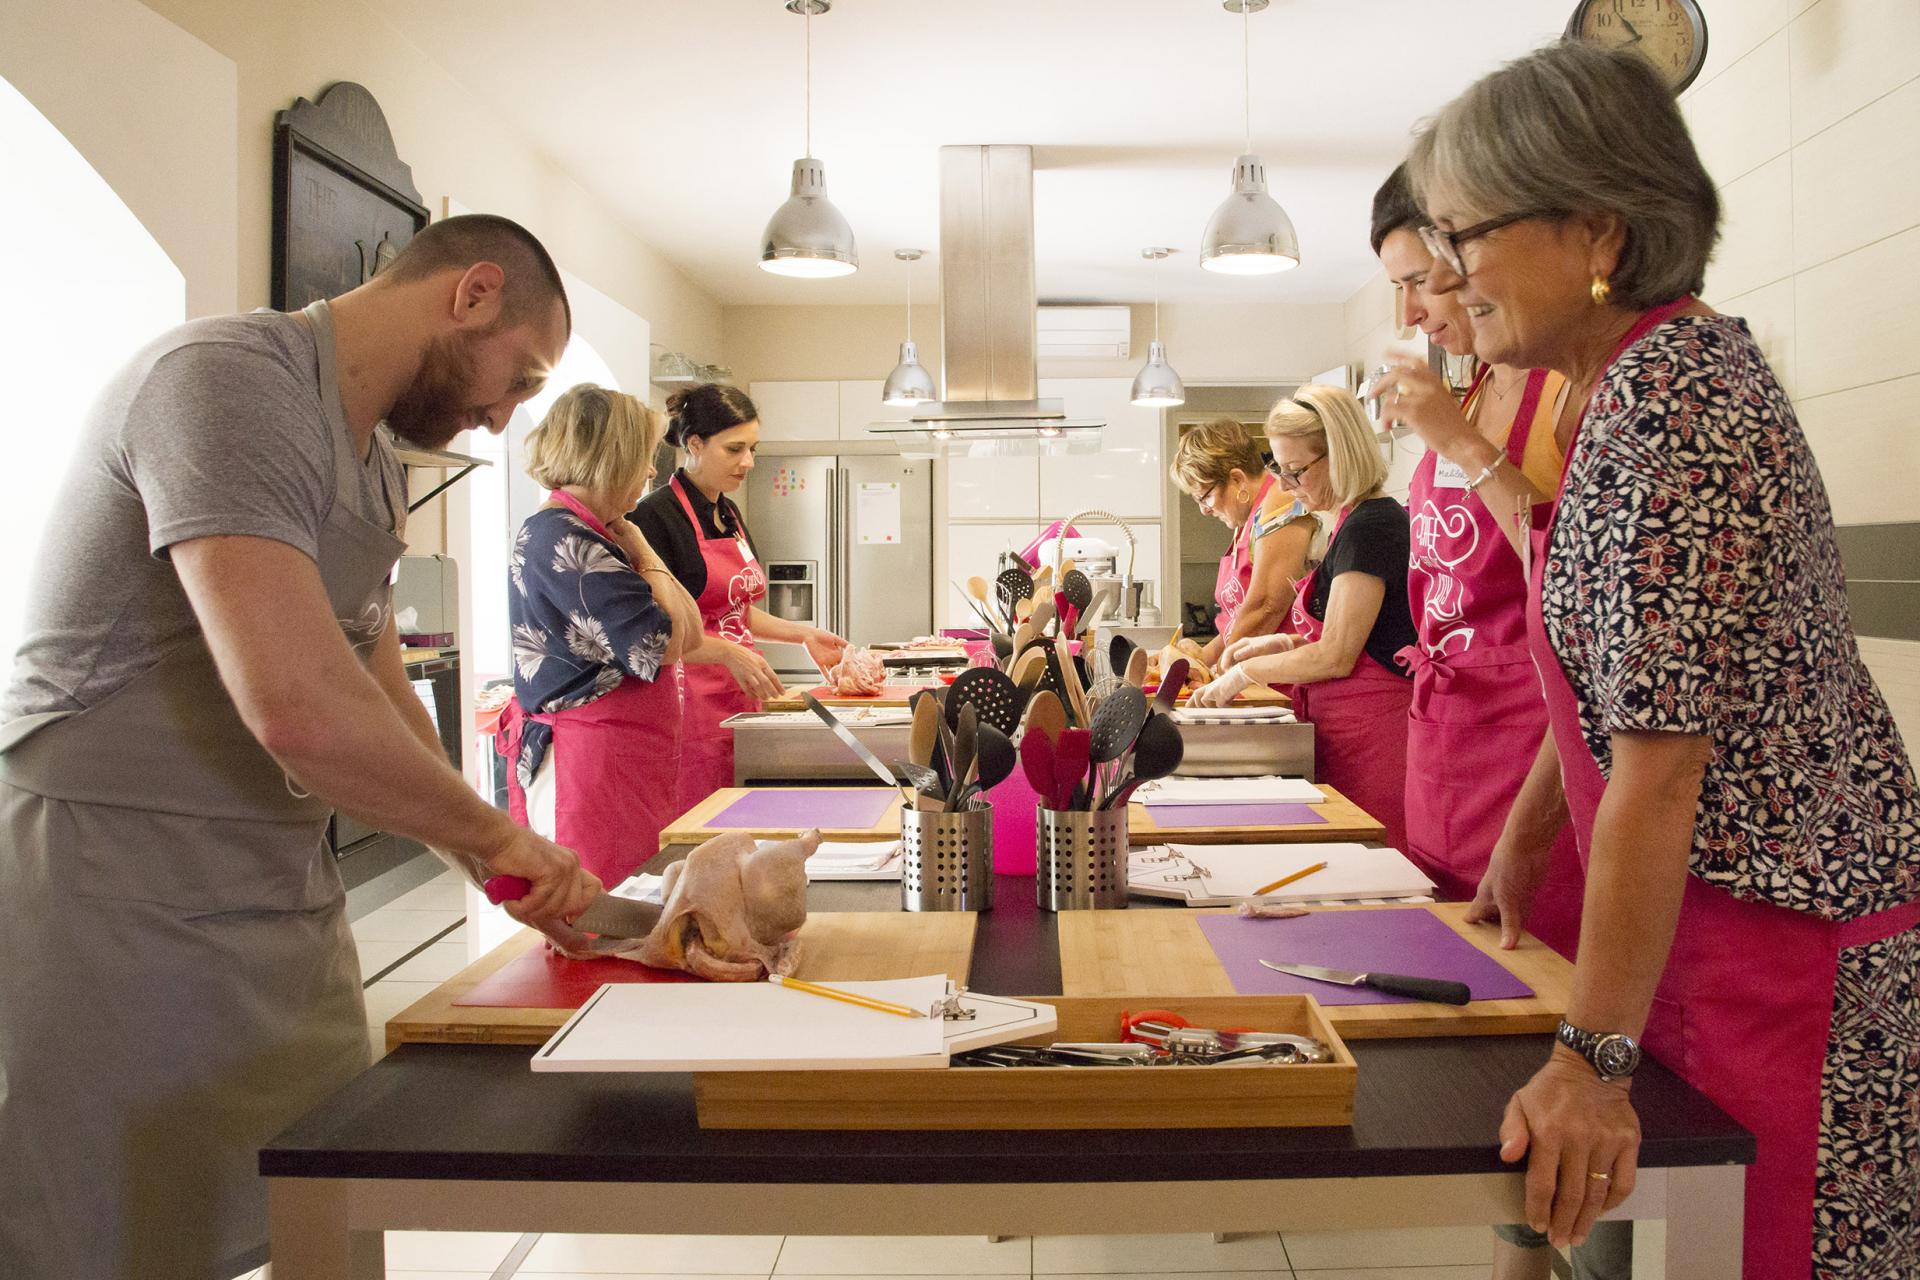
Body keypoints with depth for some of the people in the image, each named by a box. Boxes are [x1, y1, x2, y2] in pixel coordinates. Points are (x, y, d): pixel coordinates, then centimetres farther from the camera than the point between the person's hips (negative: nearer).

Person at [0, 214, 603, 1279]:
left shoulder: (375, 458, 13)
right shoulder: (229, 381, -19)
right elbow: (300, 712, -30)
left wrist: (506, 871, 6)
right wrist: (496, 835, -15)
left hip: (287, 900, 9)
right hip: (123, 911, -8)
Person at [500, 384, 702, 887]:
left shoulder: (584, 536, 15)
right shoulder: (564, 543, -16)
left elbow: (691, 631, 15)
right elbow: (665, 645, -17)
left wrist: (630, 547, 10)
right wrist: (641, 550, -6)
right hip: (590, 765, -10)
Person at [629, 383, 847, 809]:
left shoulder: (729, 514, 16)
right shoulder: (657, 515, -11)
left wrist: (803, 634, 16)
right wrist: (728, 653, -24)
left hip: (738, 699, 8)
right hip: (692, 701, -8)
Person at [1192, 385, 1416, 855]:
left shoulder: (1369, 526, -14)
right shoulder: (1358, 521, 17)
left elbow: (1336, 656, -16)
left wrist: (1245, 673, -5)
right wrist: (1281, 643, 13)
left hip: (1372, 733, -10)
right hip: (1348, 728, 10)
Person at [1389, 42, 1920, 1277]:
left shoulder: (1672, 403, -23)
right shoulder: (1640, 375, 7)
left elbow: (1661, 763, -27)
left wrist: (1593, 1059, -24)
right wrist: (1524, 838, 19)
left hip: (1791, 939, -9)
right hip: (1717, 907, 9)